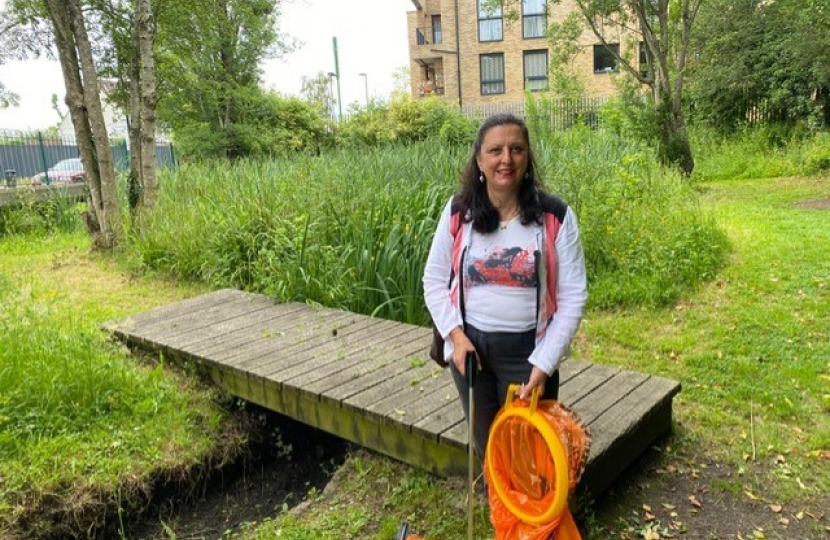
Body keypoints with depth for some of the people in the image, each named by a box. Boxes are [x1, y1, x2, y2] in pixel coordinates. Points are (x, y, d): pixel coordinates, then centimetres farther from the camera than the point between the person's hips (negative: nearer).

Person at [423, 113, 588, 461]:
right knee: (486, 443, 20)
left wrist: (544, 363, -14)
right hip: (470, 346, 2)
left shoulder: (555, 216, -10)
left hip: (527, 351, -2)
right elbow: (434, 282, 3)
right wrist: (456, 336, -10)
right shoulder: (458, 212, -5)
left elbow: (573, 297, -9)